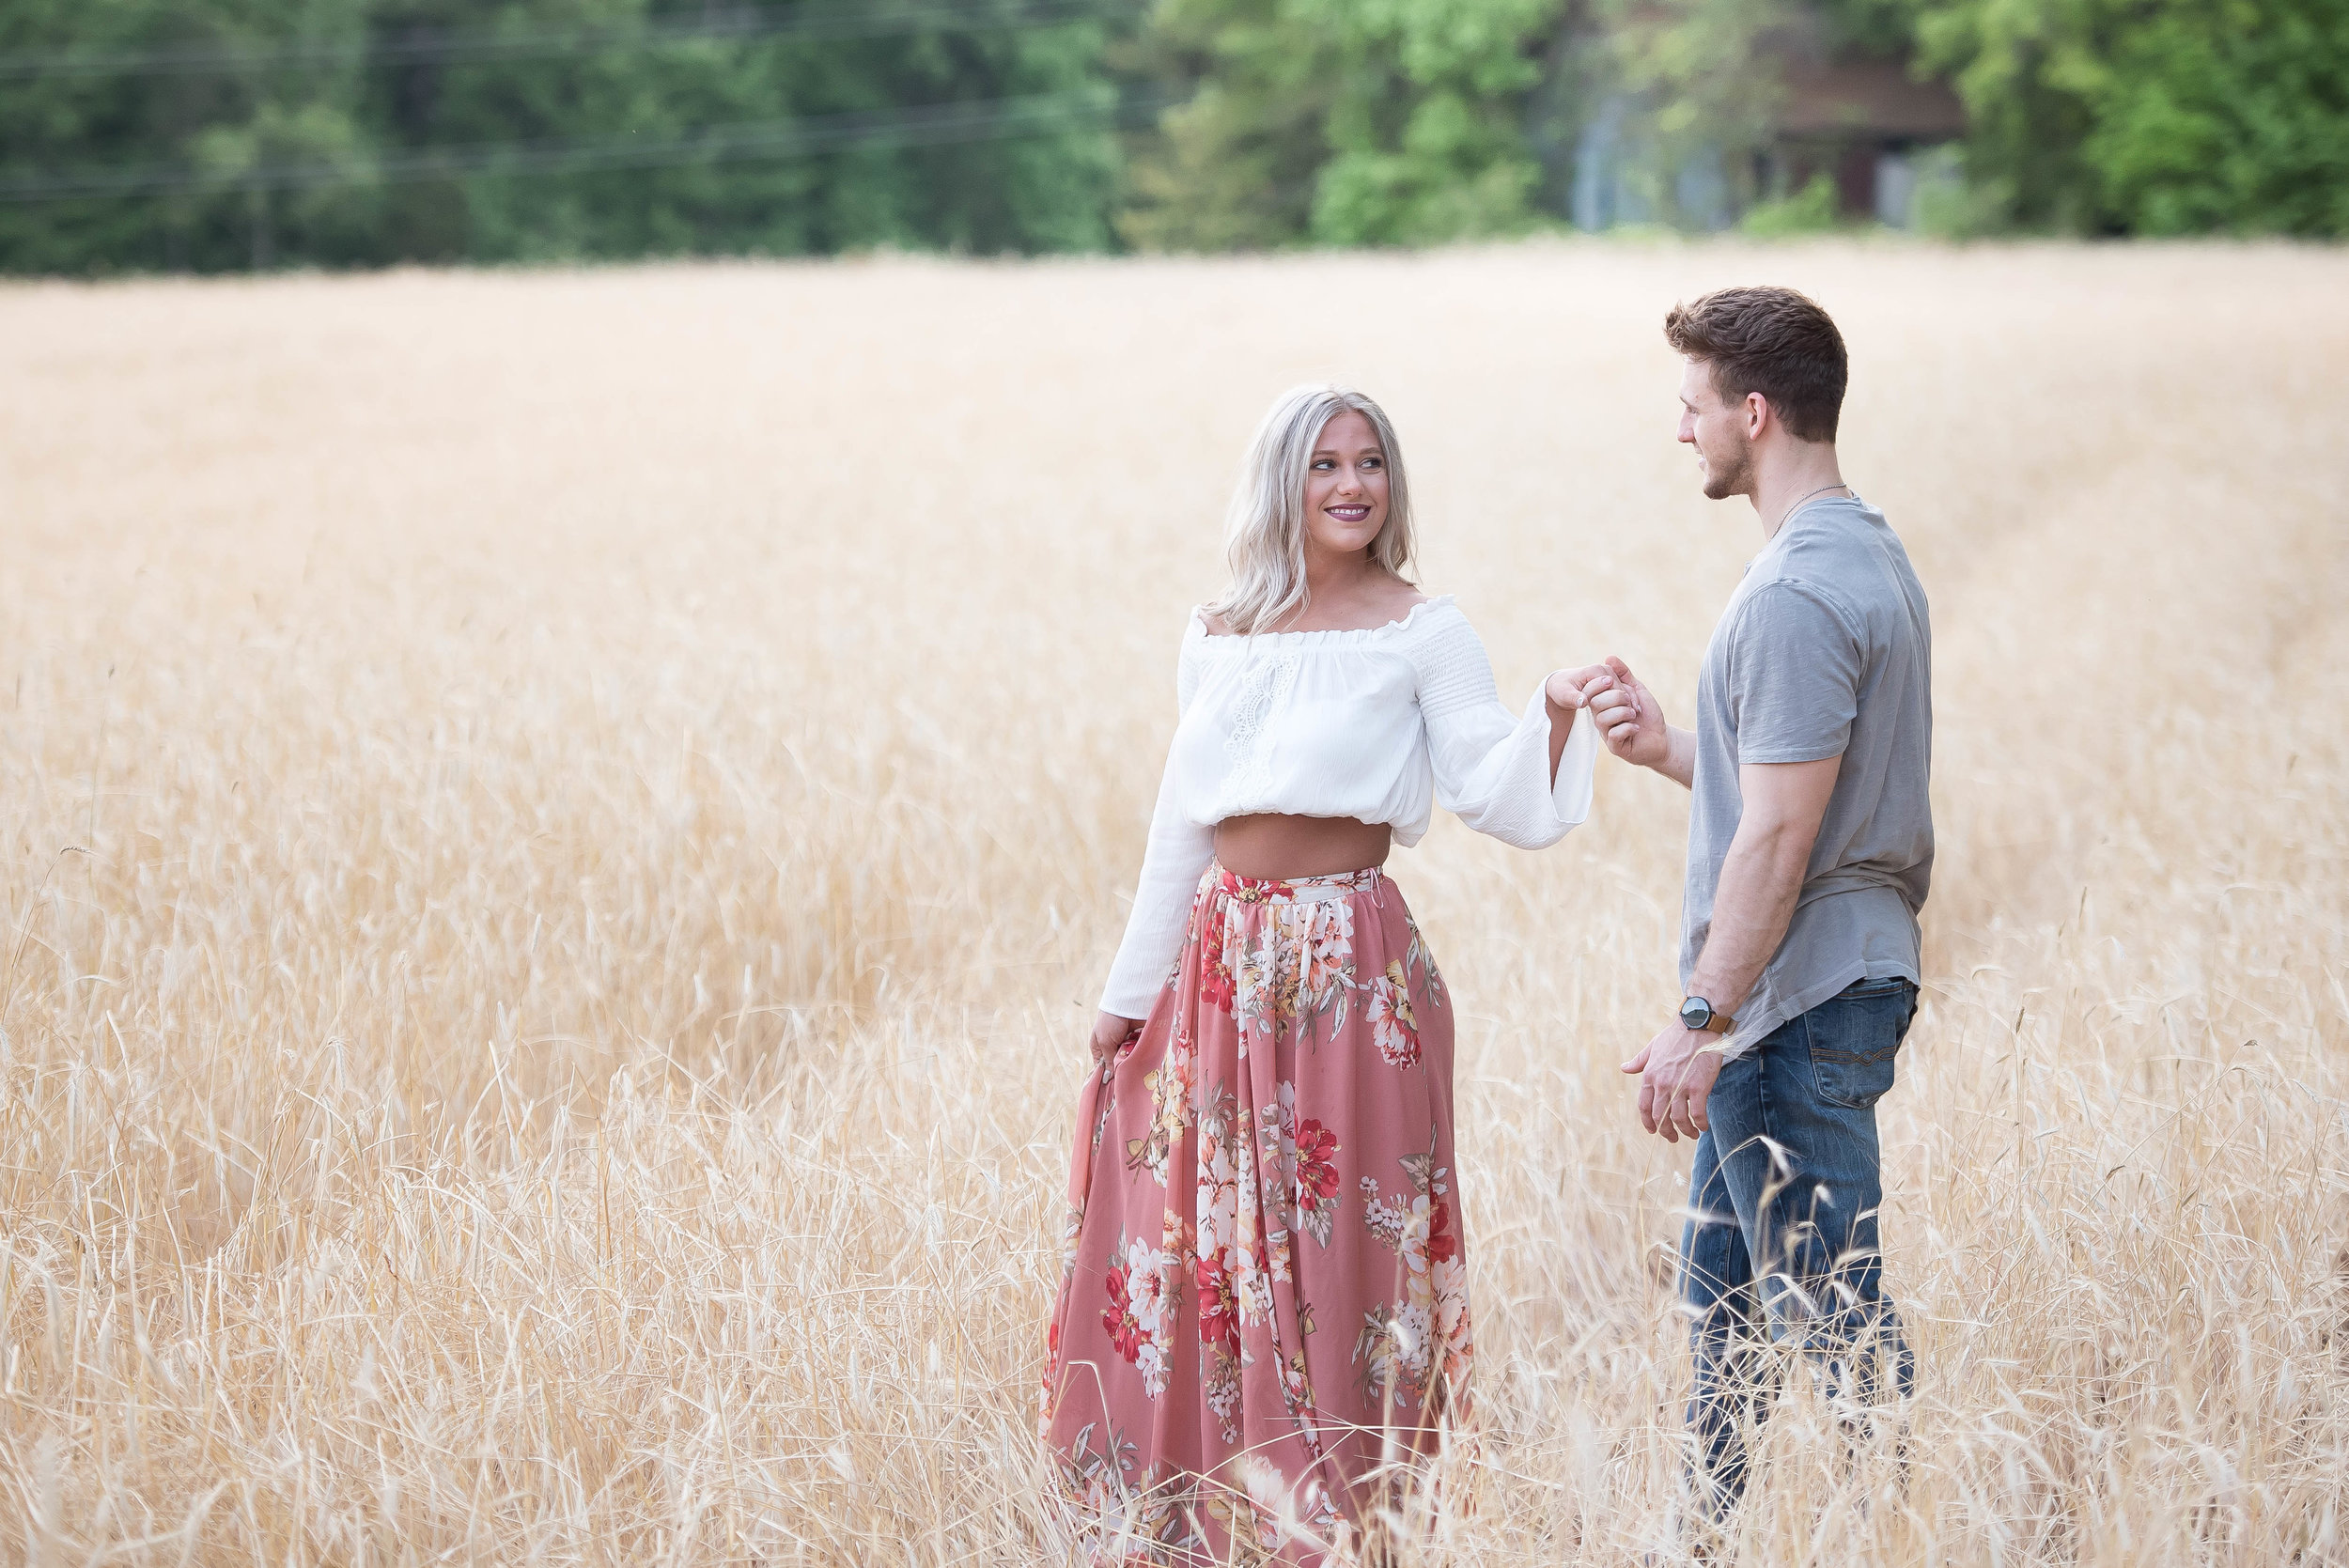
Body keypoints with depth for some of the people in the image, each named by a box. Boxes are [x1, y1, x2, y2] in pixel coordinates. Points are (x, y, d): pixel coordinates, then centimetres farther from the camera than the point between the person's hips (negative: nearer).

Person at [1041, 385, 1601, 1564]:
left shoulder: (1423, 634, -1)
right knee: (1185, 1247, 6)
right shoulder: (1215, 638, 11)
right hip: (1224, 955, 5)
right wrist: (1131, 992, 16)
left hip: (1350, 966, -5)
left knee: (1337, 1250, -2)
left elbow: (1493, 797, -10)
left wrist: (1555, 720, -29)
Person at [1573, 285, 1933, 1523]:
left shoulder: (1796, 595, -19)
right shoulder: (1870, 553, 14)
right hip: (1848, 974, 11)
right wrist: (1668, 749, 10)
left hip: (1797, 1004, -11)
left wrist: (1703, 1021, -20)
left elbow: (1779, 836, -22)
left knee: (1829, 1317, -5)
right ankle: (1708, 1535, 28)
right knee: (1724, 1293, 19)